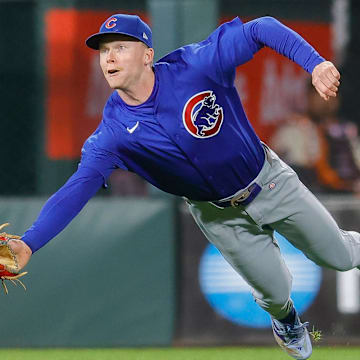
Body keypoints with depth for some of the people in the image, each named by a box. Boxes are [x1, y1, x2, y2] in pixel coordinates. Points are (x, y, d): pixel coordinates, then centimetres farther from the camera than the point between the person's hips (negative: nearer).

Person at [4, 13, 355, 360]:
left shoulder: (194, 66, -28)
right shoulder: (112, 132, -23)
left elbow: (260, 30, -27)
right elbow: (76, 189, -31)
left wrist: (315, 63, -42)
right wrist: (28, 243, -44)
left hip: (270, 182, -1)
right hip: (220, 214, 1)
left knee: (337, 257, 12)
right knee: (275, 290, 10)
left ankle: (352, 243, 50)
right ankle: (284, 319, 48)